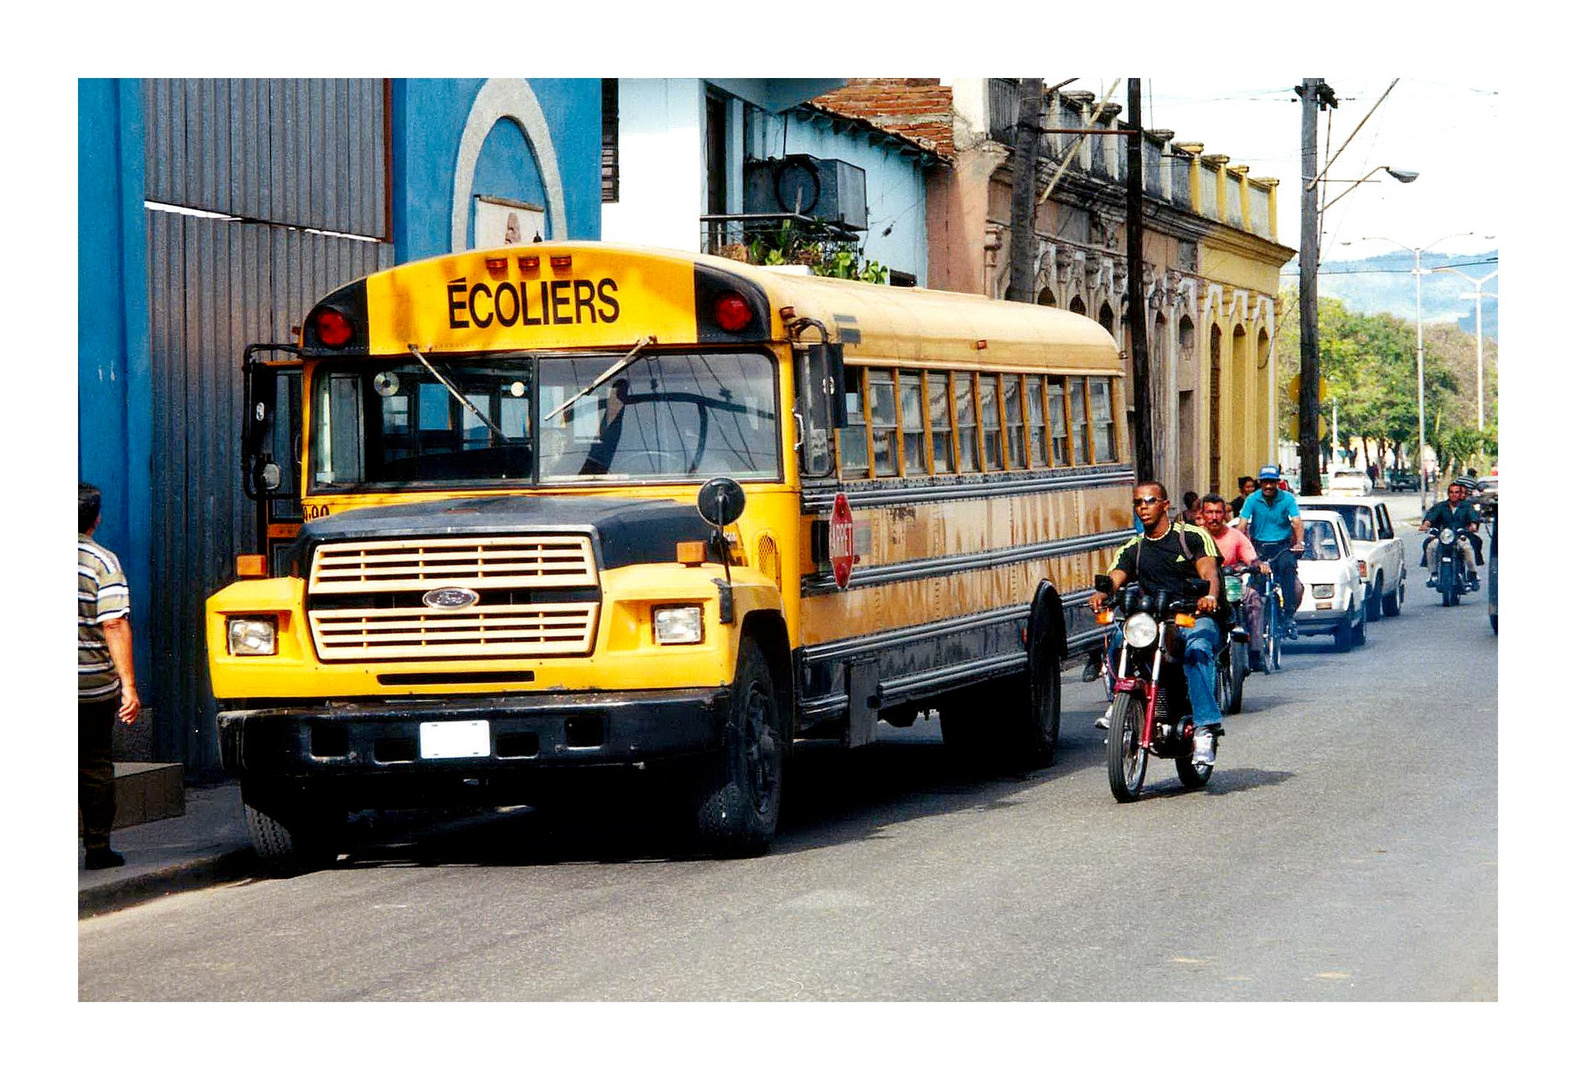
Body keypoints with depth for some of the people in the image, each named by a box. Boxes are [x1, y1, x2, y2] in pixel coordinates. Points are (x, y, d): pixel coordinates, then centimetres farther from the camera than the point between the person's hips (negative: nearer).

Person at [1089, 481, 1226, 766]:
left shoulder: (1192, 536, 4)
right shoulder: (1132, 548, 17)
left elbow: (1209, 571, -11)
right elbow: (1115, 578, 2)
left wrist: (1210, 596, -35)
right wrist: (1101, 593, -24)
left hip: (1195, 618, -4)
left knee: (1197, 648, -37)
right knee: (1119, 638, -27)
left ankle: (1205, 728, -42)